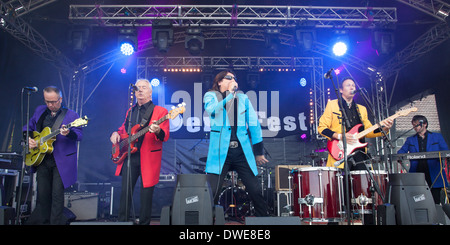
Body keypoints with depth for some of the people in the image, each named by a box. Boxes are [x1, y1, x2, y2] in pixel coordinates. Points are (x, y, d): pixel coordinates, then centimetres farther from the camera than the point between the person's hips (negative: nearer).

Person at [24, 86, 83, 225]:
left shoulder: (71, 115, -3)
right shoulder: (39, 111, 12)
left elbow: (79, 135, -13)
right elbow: (28, 127, 23)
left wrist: (69, 133, -34)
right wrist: (28, 138, 3)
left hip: (61, 162, -4)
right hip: (41, 159, 4)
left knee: (57, 194, -4)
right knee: (42, 194, 12)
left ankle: (56, 222, 9)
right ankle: (40, 221, 27)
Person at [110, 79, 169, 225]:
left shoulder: (160, 111, -2)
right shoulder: (130, 111, 17)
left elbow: (165, 136, -10)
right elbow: (123, 129, 27)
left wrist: (158, 131, -33)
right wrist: (116, 133, 4)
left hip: (148, 158, -5)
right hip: (129, 156, 5)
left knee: (146, 195, 2)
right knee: (125, 192, 8)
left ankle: (144, 222, 16)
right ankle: (122, 221, 21)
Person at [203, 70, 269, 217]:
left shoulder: (243, 98, 16)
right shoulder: (211, 96, 11)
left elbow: (254, 124, 14)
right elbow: (211, 110, -13)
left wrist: (259, 151, 10)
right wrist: (229, 93, -8)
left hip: (242, 151, 2)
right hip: (220, 151, -2)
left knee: (255, 190, 0)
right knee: (212, 191, -8)